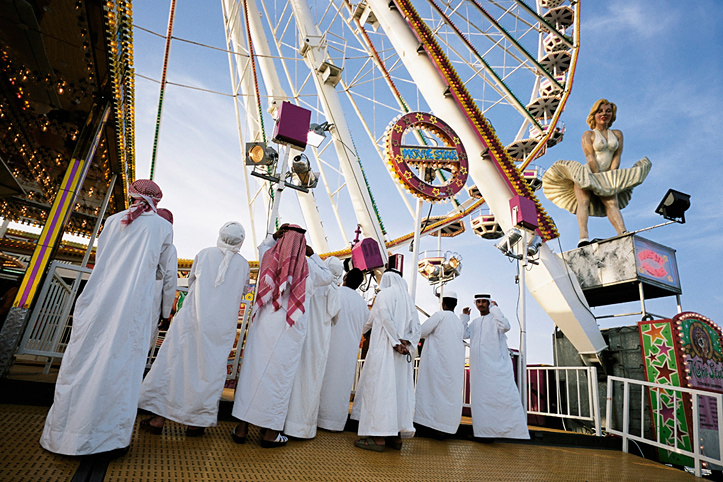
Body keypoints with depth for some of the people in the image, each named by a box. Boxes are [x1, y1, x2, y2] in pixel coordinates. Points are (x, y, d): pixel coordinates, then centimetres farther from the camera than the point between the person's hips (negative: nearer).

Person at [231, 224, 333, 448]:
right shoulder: (308, 266, 0)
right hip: (288, 329, -2)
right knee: (278, 375, 5)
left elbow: (262, 246, 31)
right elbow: (328, 277, 20)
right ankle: (270, 431, 14)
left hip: (263, 324, 3)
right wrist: (313, 255, 21)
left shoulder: (269, 258, 6)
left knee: (253, 370, 9)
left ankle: (242, 427, 18)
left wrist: (275, 234, 21)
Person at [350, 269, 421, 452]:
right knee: (400, 389, 9)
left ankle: (379, 437, -7)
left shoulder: (384, 294, -1)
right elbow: (416, 327, 9)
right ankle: (397, 435, 12)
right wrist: (406, 343, -2)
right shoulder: (409, 299, 17)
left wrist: (396, 342, -14)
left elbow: (385, 318, -16)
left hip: (384, 349, -7)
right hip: (404, 354, 7)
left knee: (380, 387, -6)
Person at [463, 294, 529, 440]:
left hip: (497, 366, -5)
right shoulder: (474, 322, 20)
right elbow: (463, 334, 10)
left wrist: (495, 308, -10)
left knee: (505, 395, -8)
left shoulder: (495, 317, 3)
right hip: (479, 368, 5)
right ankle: (485, 431, 13)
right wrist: (464, 317, 10)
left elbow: (505, 326, -18)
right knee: (481, 398, 5)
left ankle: (517, 431, -2)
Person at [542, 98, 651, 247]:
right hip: (587, 175, -3)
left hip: (608, 178, 4)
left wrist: (609, 178, -7)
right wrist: (599, 179, -15)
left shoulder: (617, 134, 19)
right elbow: (590, 158, -6)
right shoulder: (588, 134, 6)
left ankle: (624, 235, -40)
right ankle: (583, 237, -46)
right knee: (584, 200, -28)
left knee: (612, 203, -21)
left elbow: (617, 157, 7)